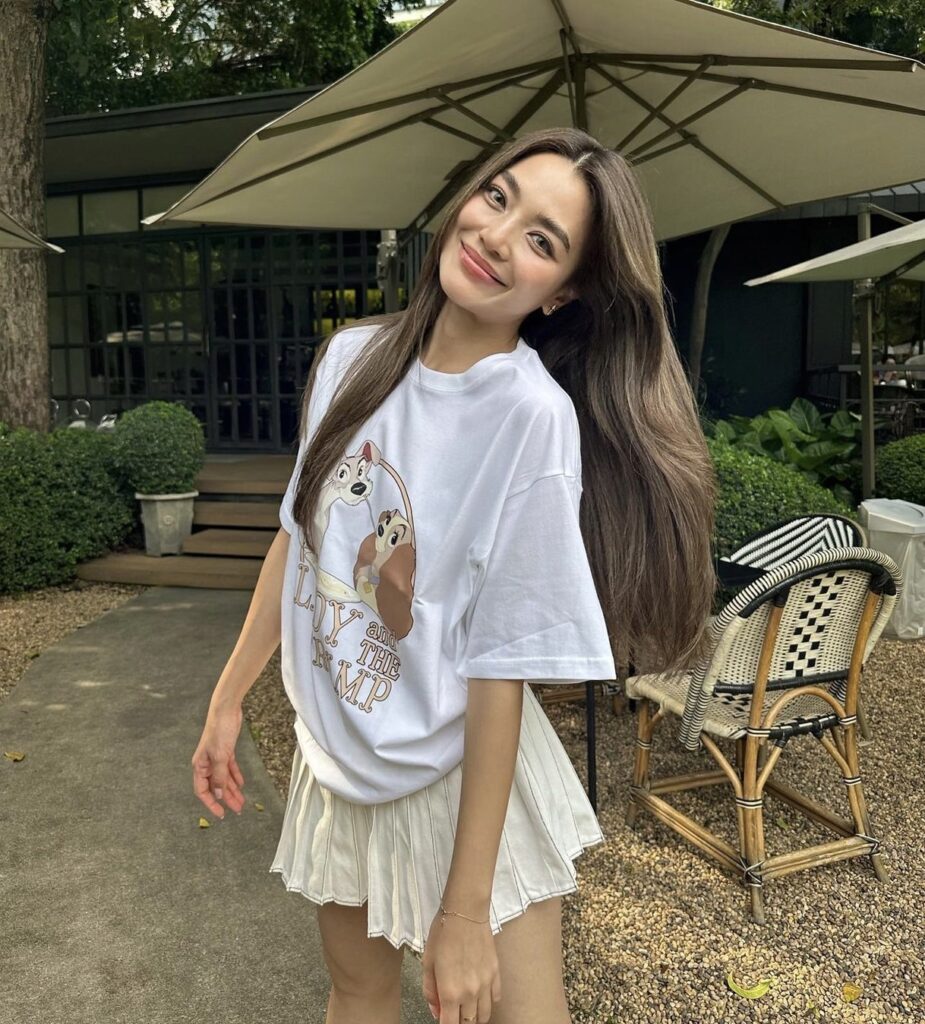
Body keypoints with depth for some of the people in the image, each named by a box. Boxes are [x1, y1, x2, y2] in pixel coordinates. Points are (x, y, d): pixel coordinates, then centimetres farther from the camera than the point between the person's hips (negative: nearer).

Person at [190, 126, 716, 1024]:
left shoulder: (534, 415, -23)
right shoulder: (351, 355, -6)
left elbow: (501, 670, -22)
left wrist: (466, 912, -17)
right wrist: (228, 699, 10)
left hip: (462, 775, -5)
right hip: (334, 755, 5)